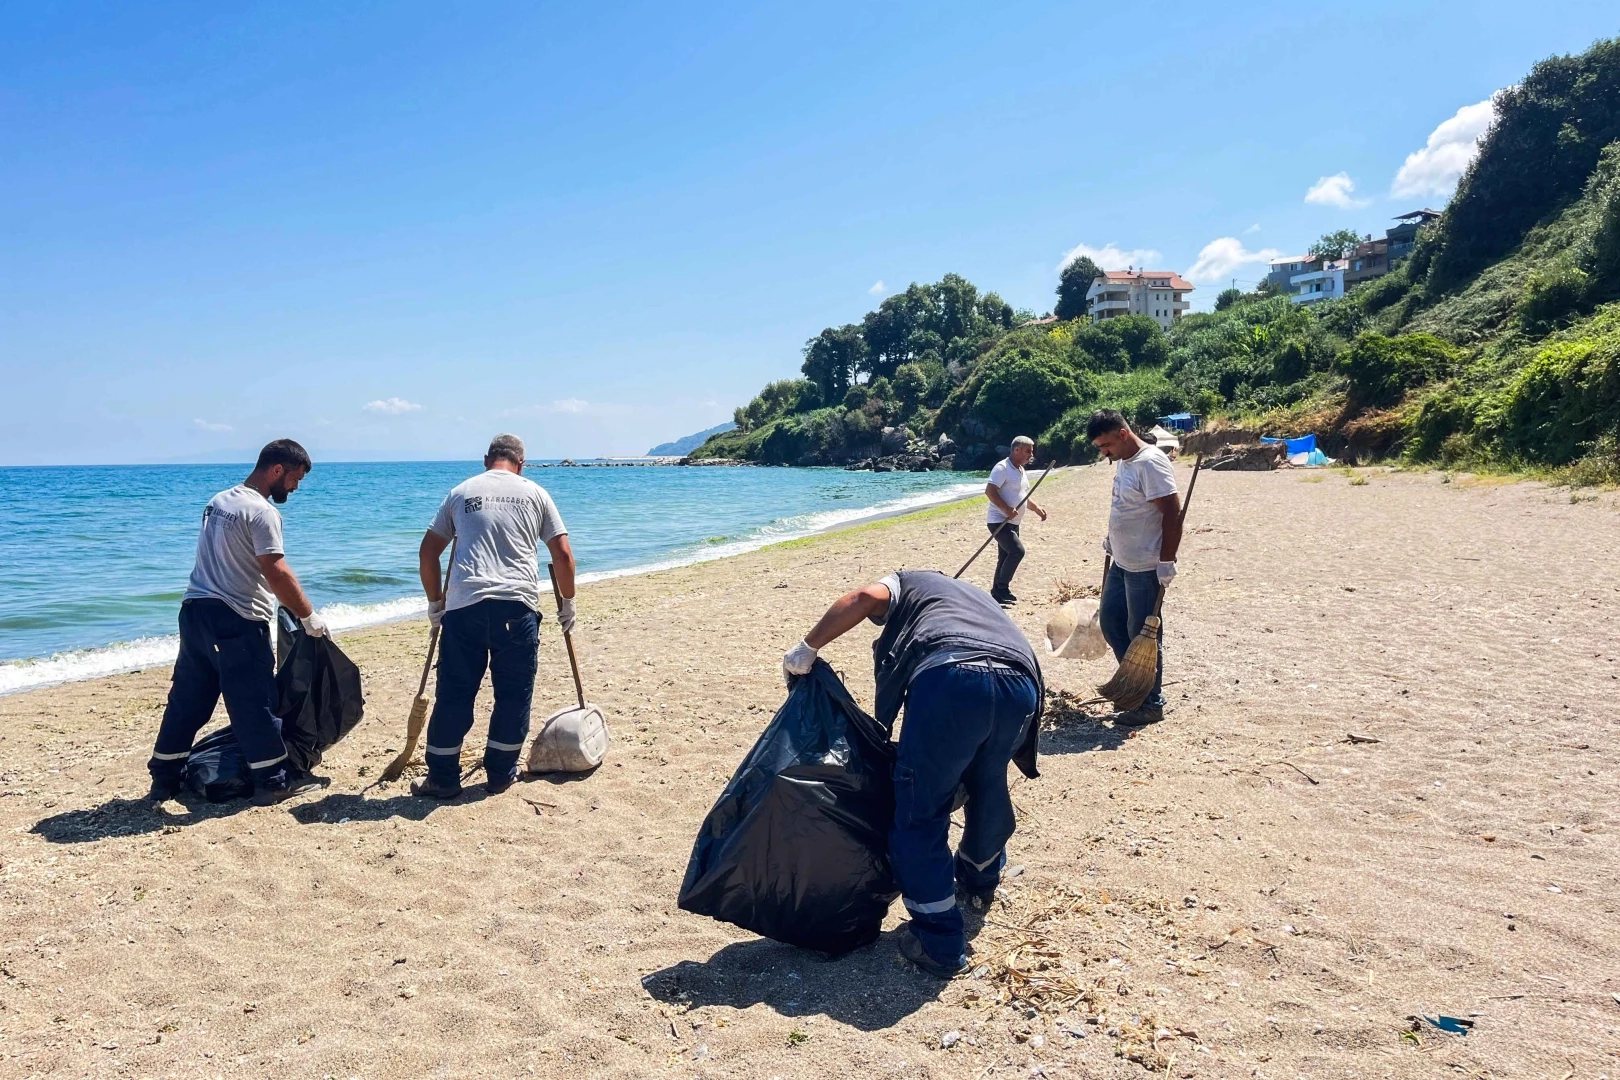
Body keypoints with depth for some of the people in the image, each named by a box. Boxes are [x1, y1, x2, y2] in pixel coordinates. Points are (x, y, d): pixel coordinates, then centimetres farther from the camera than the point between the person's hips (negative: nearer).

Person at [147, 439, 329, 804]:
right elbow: (277, 573, -20)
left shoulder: (218, 501, 14)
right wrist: (308, 616, -12)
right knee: (254, 701, 0)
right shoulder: (261, 511, -15)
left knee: (187, 699, 15)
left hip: (195, 610, 9)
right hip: (235, 620, -9)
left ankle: (164, 779, 23)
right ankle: (274, 780, 9)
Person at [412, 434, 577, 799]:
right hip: (517, 606, -1)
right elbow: (563, 554, 7)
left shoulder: (461, 491, 16)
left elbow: (428, 553, 15)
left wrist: (435, 603, 25)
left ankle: (442, 777, 15)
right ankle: (500, 774, 17)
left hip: (464, 605, 1)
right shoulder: (535, 493, 12)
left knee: (454, 694, 8)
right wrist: (567, 603, 18)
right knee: (513, 695, 10)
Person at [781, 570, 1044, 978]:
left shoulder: (907, 584, 30)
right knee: (988, 785, 32)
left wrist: (808, 647, 12)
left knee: (921, 812, 8)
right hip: (1021, 683, 6)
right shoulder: (975, 596, 43)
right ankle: (980, 879, 55)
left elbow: (867, 597, 4)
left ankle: (940, 944, 11)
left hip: (952, 678, -6)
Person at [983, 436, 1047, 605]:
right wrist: (1006, 509, -29)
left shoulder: (1020, 470, 15)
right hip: (999, 521, -10)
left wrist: (1037, 508, 13)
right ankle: (1002, 588, -8)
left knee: (1006, 557, 11)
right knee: (1017, 551, -19)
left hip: (1012, 522, 10)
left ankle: (997, 593, 18)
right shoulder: (1002, 468, -15)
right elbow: (989, 491, -24)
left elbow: (1023, 496, 26)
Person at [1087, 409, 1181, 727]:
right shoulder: (1122, 461, 9)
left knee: (1142, 634, 0)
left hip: (1146, 567, -10)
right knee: (1110, 620, 17)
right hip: (1121, 562, 10)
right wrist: (1112, 539, 24)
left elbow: (1173, 513, -23)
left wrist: (1167, 561, -24)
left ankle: (1151, 704, 13)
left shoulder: (1150, 463, -20)